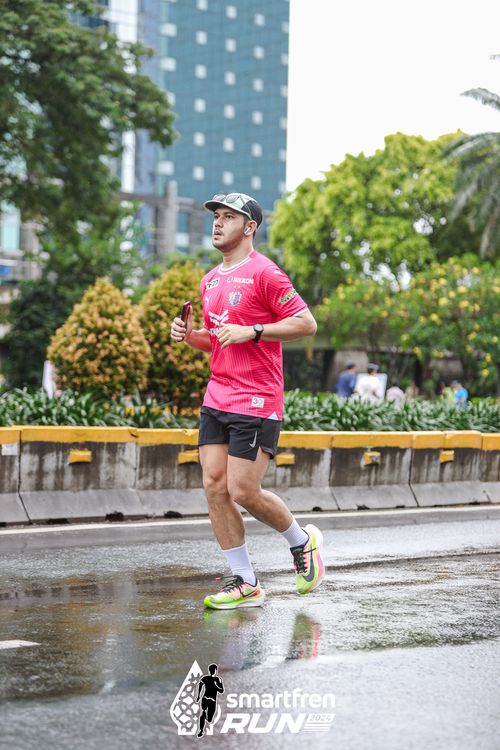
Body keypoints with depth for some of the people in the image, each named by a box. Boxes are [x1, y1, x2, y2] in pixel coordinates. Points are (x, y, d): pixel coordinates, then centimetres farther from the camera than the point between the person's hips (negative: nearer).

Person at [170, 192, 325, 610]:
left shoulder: (264, 273, -9)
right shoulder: (210, 281, 16)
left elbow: (307, 324, -13)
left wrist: (251, 331, -19)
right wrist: (190, 335, 6)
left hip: (257, 401, -8)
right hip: (217, 398, 8)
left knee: (243, 491, -9)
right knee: (214, 486, 1)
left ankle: (302, 542, 20)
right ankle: (246, 584, 9)